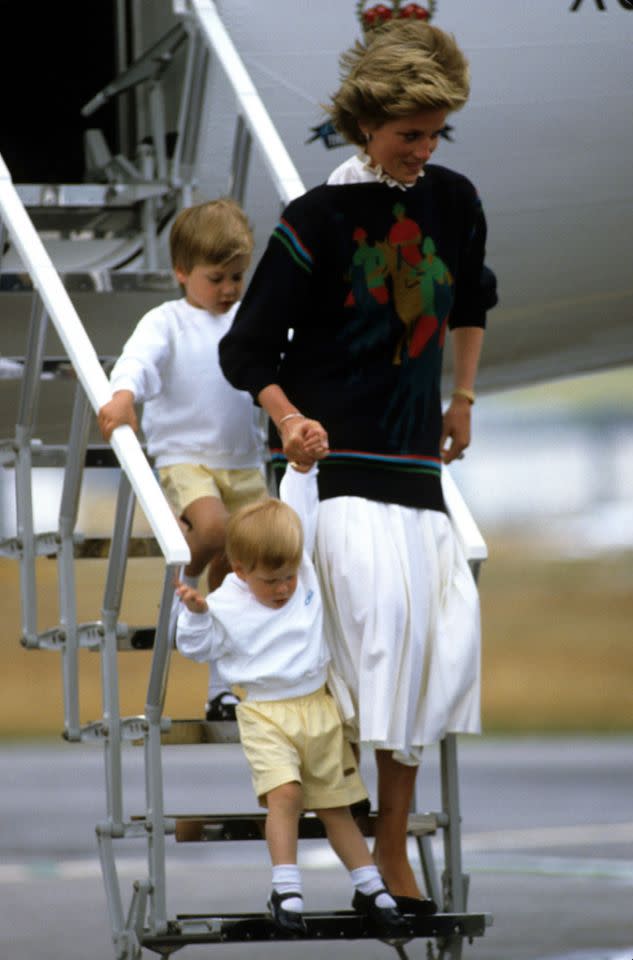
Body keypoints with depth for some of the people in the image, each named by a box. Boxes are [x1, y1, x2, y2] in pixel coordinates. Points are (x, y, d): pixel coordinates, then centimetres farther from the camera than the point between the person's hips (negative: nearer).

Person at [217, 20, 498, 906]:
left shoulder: (452, 201, 7)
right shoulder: (318, 220, -6)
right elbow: (247, 350, -3)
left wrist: (463, 399, 26)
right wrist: (288, 419, -19)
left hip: (414, 456, 5)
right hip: (330, 458, -5)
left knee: (451, 616, -8)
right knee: (383, 599, -27)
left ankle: (392, 838, -1)